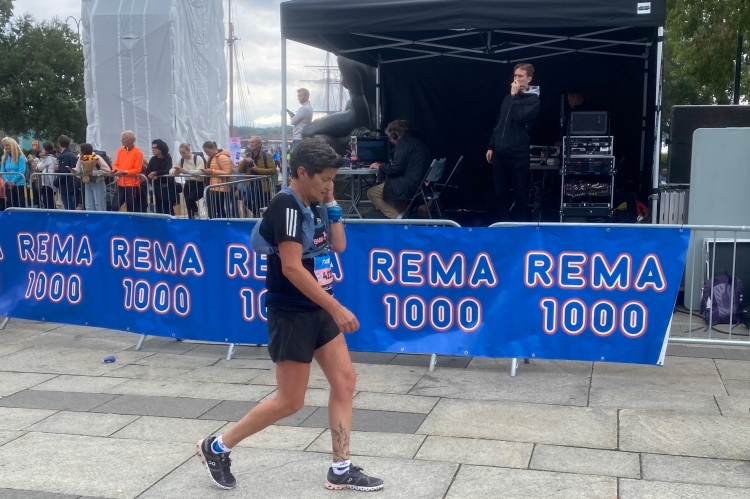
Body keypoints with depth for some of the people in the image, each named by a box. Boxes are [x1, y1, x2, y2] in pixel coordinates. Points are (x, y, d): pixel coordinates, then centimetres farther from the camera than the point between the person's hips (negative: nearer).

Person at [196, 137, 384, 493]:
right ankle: (217, 447, 16)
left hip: (319, 310, 9)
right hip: (291, 314, -9)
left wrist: (331, 203, 2)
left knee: (344, 381, 6)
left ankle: (341, 470, 16)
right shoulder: (285, 205, -19)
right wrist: (336, 308, -25)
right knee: (290, 401, -1)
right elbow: (292, 267, -26)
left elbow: (338, 246, 12)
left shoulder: (313, 205, 7)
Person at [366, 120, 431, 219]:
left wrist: (380, 166, 2)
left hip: (410, 186, -10)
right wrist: (383, 165, 19)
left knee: (371, 192, -1)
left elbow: (395, 168, -16)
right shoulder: (416, 142, 18)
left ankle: (398, 217, -10)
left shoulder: (404, 143, -11)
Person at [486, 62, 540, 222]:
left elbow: (520, 117, -20)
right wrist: (491, 146, 16)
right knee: (500, 192, 8)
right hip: (500, 153, 6)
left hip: (518, 154, -6)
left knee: (520, 193, 0)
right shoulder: (508, 98, 16)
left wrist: (514, 95, -10)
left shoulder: (533, 99, -2)